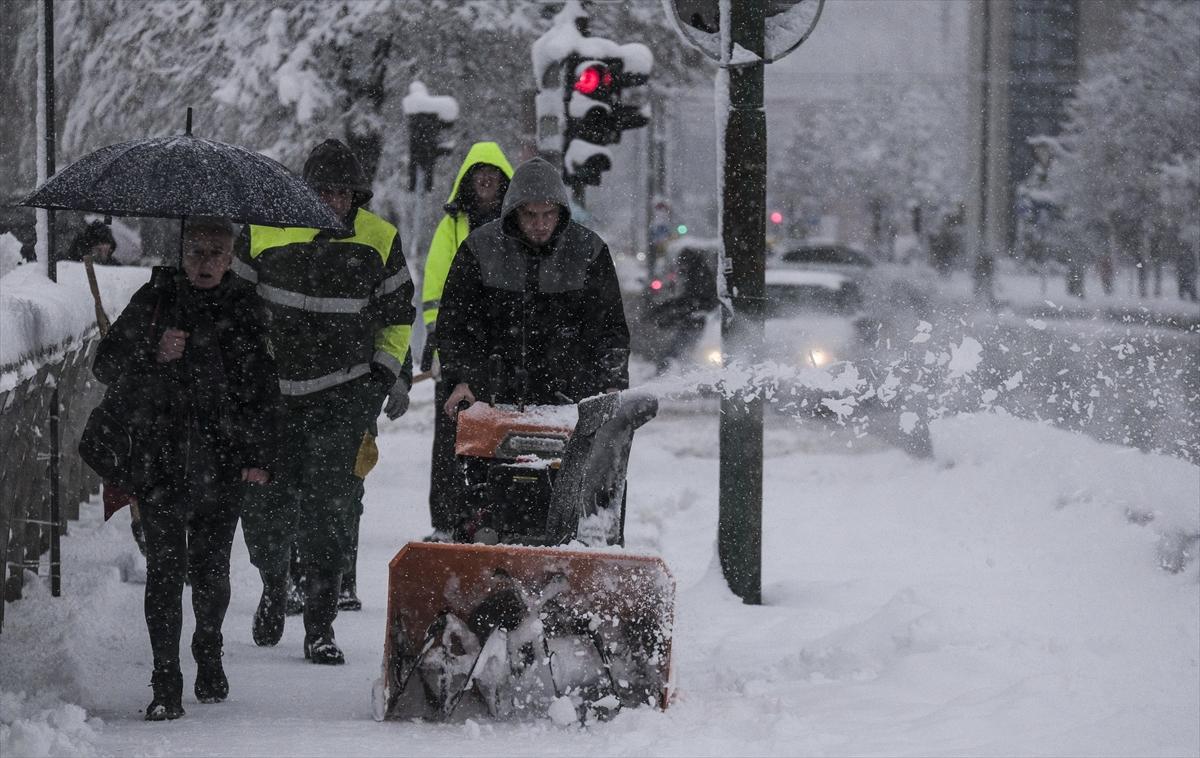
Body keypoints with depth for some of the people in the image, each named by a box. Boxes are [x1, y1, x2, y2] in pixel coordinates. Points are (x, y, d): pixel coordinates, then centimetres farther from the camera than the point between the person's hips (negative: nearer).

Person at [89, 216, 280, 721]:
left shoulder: (245, 309, 6)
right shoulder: (154, 300, 6)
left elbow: (265, 389, 7)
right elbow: (106, 365, 8)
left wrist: (260, 456, -2)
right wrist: (154, 355, -10)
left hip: (223, 462, 1)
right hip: (160, 458, -1)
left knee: (211, 569, 7)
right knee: (165, 569, -8)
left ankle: (209, 659, 32)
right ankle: (166, 685, -6)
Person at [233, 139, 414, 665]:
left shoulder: (378, 240, 2)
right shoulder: (266, 231, -1)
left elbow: (397, 313, 14)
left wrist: (391, 373, 5)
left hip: (345, 390, -1)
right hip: (271, 386, 1)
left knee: (329, 504, -12)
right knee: (263, 499, 2)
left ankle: (320, 625, -6)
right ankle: (273, 586, 33)